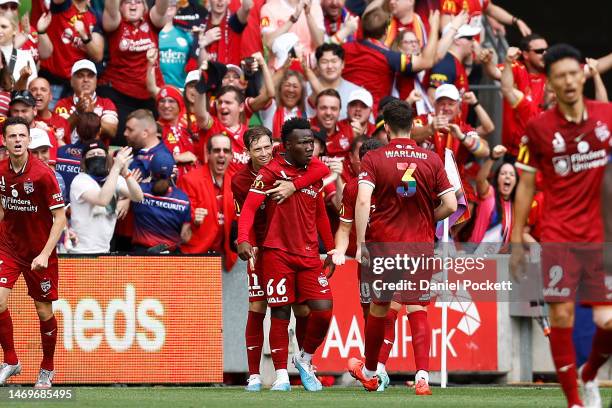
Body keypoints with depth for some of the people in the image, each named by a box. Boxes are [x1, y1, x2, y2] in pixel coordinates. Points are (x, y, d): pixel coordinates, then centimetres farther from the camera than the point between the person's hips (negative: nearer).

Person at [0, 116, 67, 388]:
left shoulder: (42, 174, -18)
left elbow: (60, 217, -15)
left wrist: (45, 254, -22)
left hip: (39, 252, -3)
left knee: (44, 312, 4)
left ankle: (47, 369, 24)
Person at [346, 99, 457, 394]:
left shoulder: (373, 159, -5)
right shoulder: (432, 160, 0)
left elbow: (363, 200, -17)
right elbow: (450, 205, -3)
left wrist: (361, 243, -14)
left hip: (384, 246, 0)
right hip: (420, 245, 1)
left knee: (378, 309, 16)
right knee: (417, 311, 1)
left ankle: (369, 372, 33)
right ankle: (422, 375, -15)